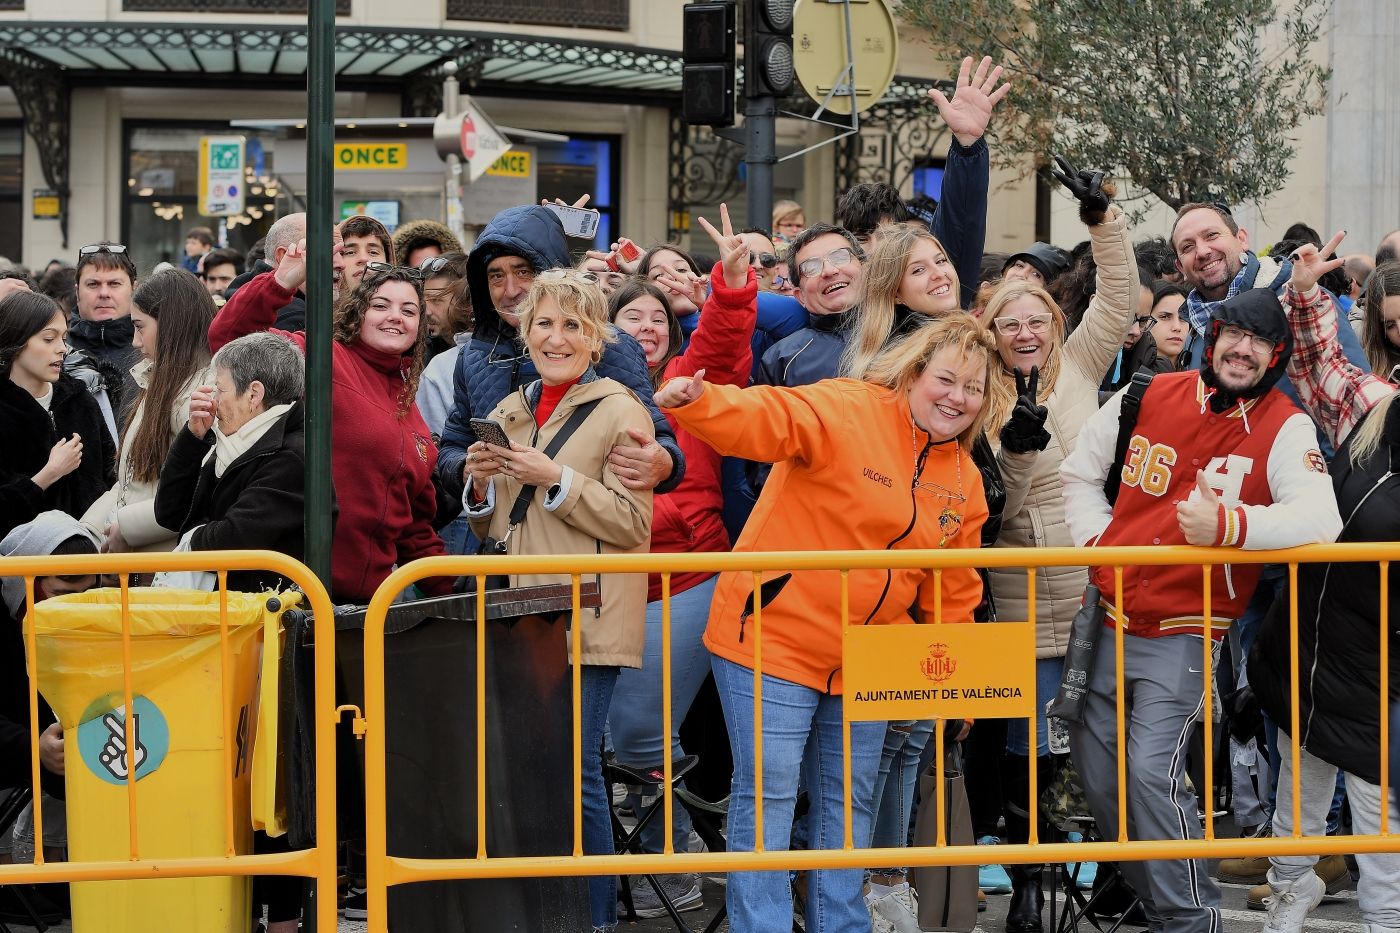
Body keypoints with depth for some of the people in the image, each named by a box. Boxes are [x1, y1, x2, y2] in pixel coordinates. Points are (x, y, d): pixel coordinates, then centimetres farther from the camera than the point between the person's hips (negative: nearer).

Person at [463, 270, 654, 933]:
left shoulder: (620, 413, -3)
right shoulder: (507, 413, 16)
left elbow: (633, 524, -10)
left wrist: (555, 478, -17)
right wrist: (480, 483, 1)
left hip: (585, 619, -6)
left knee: (575, 773, -7)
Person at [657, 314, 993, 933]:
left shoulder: (964, 481, 8)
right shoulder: (844, 412, -12)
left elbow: (953, 596, 14)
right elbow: (764, 418, -29)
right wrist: (697, 401, -48)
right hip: (775, 638, -6)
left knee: (848, 802, 15)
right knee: (767, 794, -5)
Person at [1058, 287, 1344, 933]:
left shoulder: (1285, 429, -6)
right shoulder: (1147, 398, 3)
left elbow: (1319, 517, -20)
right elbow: (1078, 474, 15)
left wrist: (1230, 524, -34)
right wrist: (1097, 541, 0)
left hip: (1184, 632, -4)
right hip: (1108, 618, 5)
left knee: (1151, 770, -17)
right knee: (1094, 767, 11)